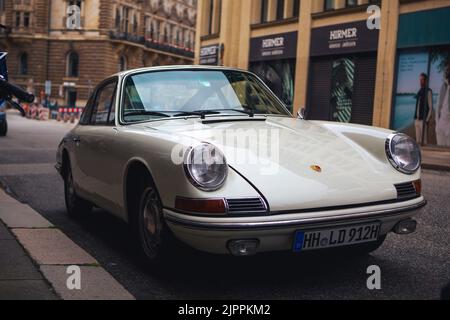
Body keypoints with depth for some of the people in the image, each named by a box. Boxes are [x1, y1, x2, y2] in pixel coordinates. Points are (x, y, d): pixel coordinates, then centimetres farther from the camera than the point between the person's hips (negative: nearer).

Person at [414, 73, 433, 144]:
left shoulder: (428, 92, -5)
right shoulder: (419, 92, 17)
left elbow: (431, 107, -8)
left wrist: (427, 119, -14)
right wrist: (415, 117, 16)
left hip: (423, 119, -7)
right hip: (417, 119, 7)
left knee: (423, 139, -10)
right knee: (418, 140, 7)